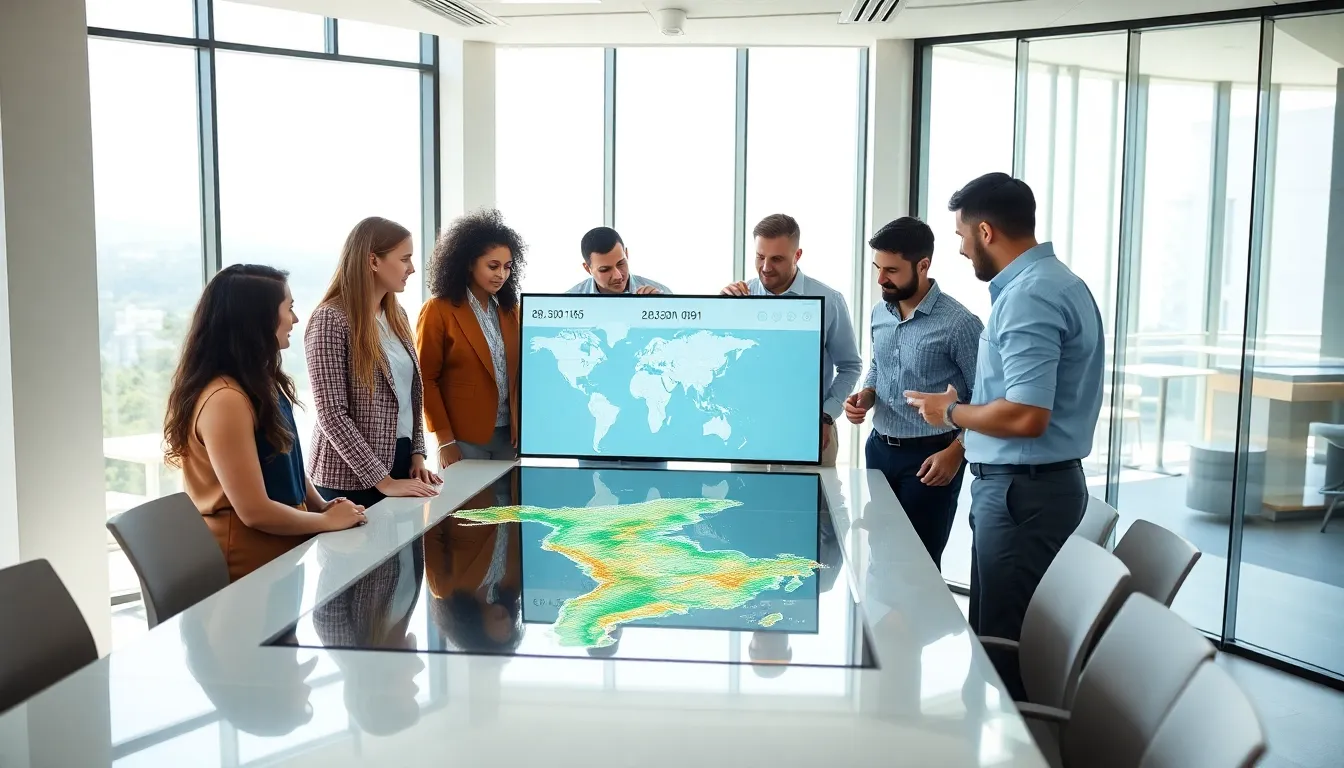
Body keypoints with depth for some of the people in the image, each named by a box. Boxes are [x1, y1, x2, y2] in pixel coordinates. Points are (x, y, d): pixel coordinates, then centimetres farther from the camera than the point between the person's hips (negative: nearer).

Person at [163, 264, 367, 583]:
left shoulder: (262, 383, 9)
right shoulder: (225, 399, -23)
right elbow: (255, 511, -23)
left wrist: (321, 505, 1)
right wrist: (328, 521, -10)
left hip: (282, 549, 9)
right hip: (251, 565, -9)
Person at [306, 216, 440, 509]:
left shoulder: (396, 315, 8)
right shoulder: (331, 320, -15)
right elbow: (331, 415, -18)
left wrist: (417, 454, 3)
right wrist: (383, 480, -20)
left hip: (401, 460, 7)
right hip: (353, 477, -7)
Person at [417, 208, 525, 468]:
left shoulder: (510, 309, 9)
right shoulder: (438, 311, -6)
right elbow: (426, 380, -6)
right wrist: (445, 440, -9)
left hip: (508, 433, 5)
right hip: (464, 439, -4)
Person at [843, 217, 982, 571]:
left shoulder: (959, 323, -16)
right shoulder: (879, 312, 4)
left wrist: (955, 452, -18)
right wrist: (866, 395, -1)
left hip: (929, 457, -6)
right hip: (879, 449, 6)